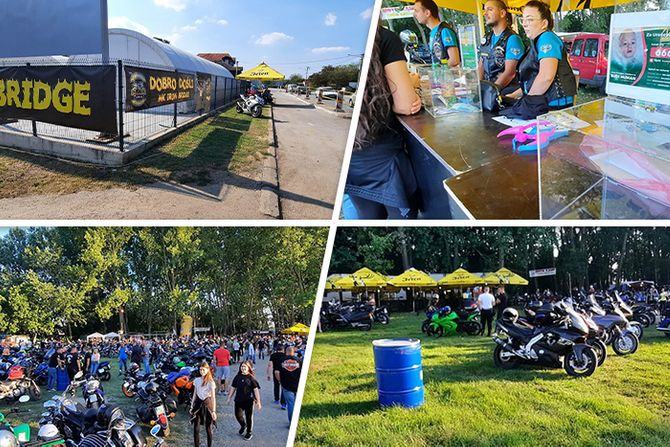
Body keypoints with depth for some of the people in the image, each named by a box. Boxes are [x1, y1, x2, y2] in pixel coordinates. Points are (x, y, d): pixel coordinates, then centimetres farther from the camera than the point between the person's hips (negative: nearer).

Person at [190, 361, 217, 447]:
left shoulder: (211, 382, -10)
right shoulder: (196, 380, 4)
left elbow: (213, 397, -13)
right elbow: (194, 394, 12)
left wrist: (213, 411, -19)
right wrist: (192, 406, 10)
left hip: (207, 404, -4)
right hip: (198, 404, 4)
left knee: (208, 428, 4)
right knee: (196, 428, 3)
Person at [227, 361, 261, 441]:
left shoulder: (251, 378, -8)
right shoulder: (238, 377, 3)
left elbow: (256, 390, -8)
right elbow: (233, 387, 11)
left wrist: (258, 402, -10)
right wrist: (229, 398, 12)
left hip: (249, 401, -3)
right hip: (238, 400, 3)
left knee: (249, 417, 7)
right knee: (238, 415, 3)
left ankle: (249, 433, 25)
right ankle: (243, 425, 35)